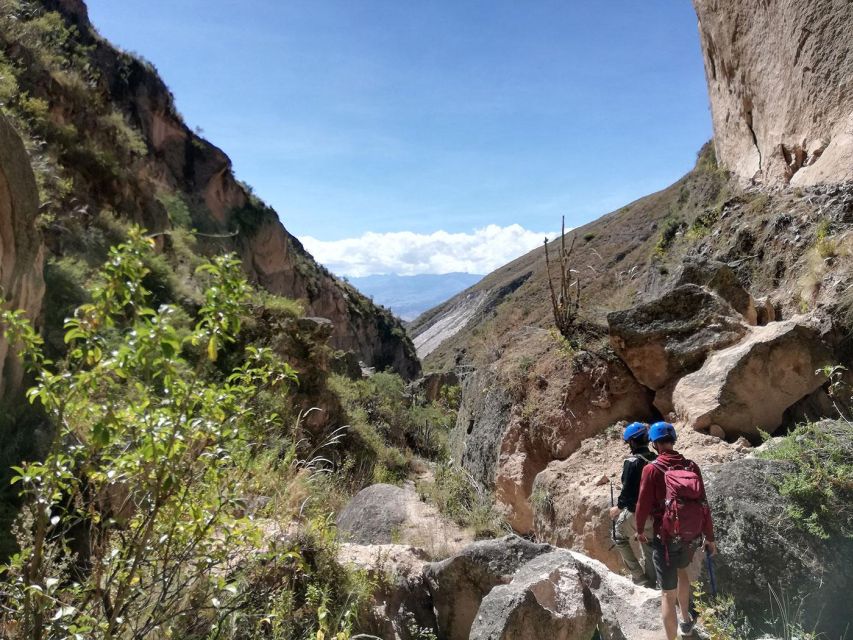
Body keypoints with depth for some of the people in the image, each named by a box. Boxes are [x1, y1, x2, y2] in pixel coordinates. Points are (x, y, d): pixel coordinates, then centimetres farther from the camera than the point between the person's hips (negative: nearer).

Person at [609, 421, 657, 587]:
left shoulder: (632, 462, -19)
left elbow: (627, 489, -19)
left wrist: (618, 507, -4)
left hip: (635, 511, -6)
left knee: (620, 538, 16)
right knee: (648, 548, 17)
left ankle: (638, 576, 12)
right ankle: (649, 583, 26)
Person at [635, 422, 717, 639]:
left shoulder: (652, 469, -12)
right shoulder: (691, 466, -2)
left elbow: (643, 504, -7)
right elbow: (703, 504, 2)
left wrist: (640, 530, 11)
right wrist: (709, 537, 12)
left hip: (667, 536, -5)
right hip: (692, 535, 5)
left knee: (668, 593, 4)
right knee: (681, 570, 33)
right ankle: (686, 621, 48)